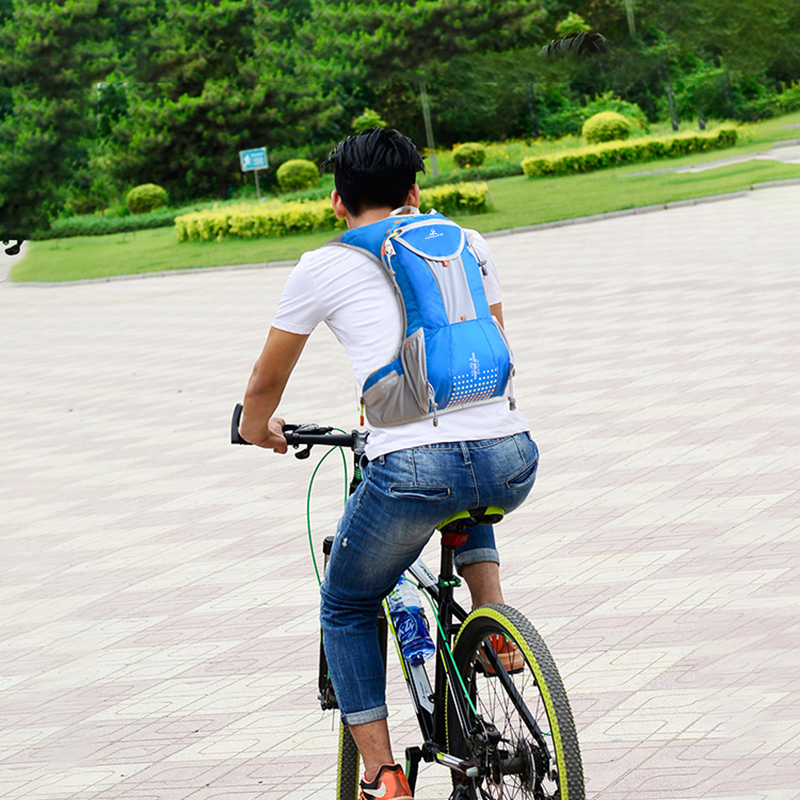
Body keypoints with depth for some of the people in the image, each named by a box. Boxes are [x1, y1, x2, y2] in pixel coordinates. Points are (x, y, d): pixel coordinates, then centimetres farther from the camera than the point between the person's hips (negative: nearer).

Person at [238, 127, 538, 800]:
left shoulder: (323, 269, 12)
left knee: (347, 612, 21)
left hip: (414, 466, -4)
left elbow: (267, 381, 25)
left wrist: (258, 427, 48)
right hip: (512, 460, 4)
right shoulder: (466, 245, 22)